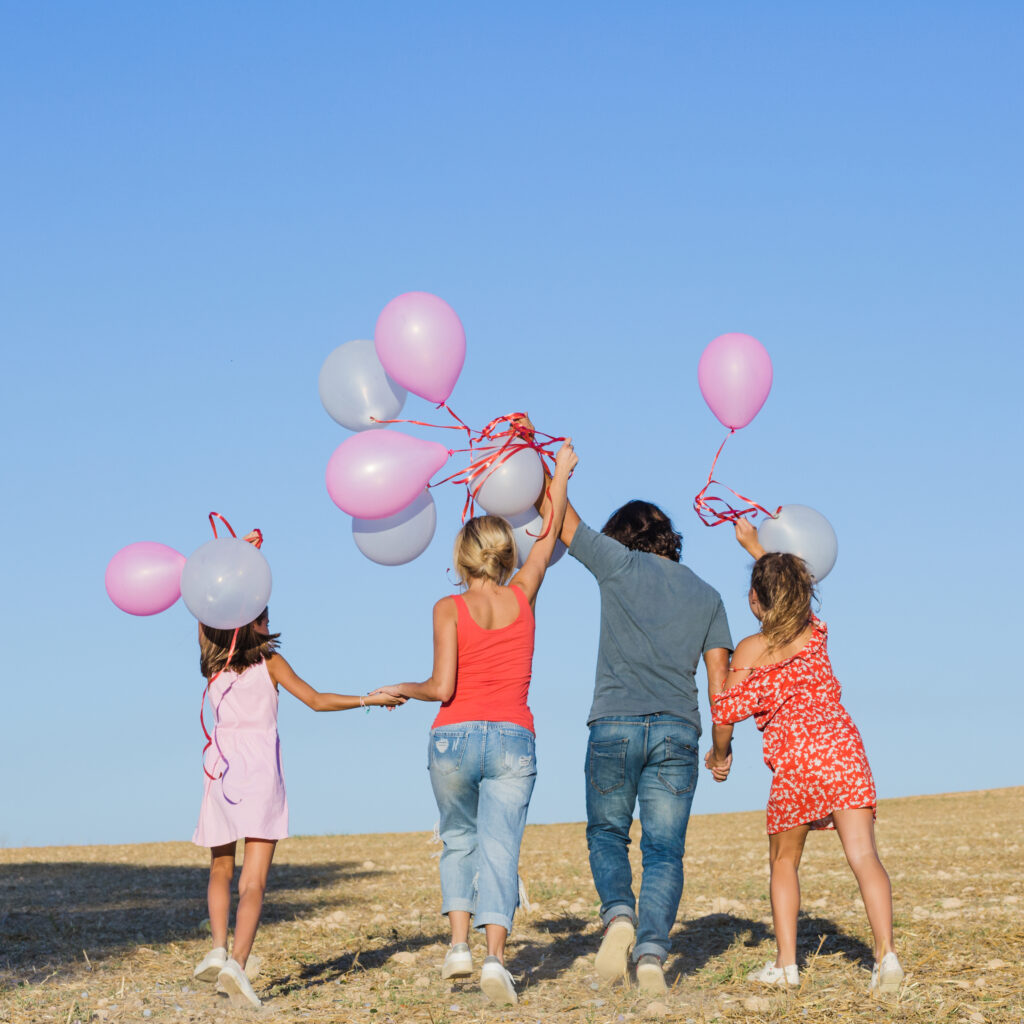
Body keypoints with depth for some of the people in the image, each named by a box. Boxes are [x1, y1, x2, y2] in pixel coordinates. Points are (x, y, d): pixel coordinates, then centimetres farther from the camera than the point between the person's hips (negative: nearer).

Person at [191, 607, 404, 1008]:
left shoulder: (213, 667, 7)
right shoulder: (269, 662, 0)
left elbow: (206, 625, 26)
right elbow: (316, 701, 2)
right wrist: (368, 700, 10)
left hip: (221, 768, 3)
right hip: (260, 768, -3)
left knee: (221, 870, 19)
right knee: (254, 881, -8)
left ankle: (218, 948, -1)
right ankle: (237, 962, -24)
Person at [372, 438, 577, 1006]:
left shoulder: (450, 609, -4)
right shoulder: (522, 596, 4)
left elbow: (442, 687, -10)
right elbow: (550, 531, 18)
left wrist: (404, 689, 10)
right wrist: (562, 471, 28)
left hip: (455, 737, -1)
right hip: (513, 741, 1)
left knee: (460, 842, 20)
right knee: (499, 849, -3)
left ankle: (459, 943, 6)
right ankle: (495, 955, -20)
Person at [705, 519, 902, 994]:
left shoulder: (751, 650, 2)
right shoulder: (815, 632, 15)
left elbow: (725, 713, 0)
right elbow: (790, 589, 37)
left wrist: (720, 753, 21)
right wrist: (755, 546, 47)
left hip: (794, 760, -2)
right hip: (842, 747, 2)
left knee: (783, 863, 17)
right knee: (864, 856, -9)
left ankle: (786, 964, 14)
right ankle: (885, 953, -24)